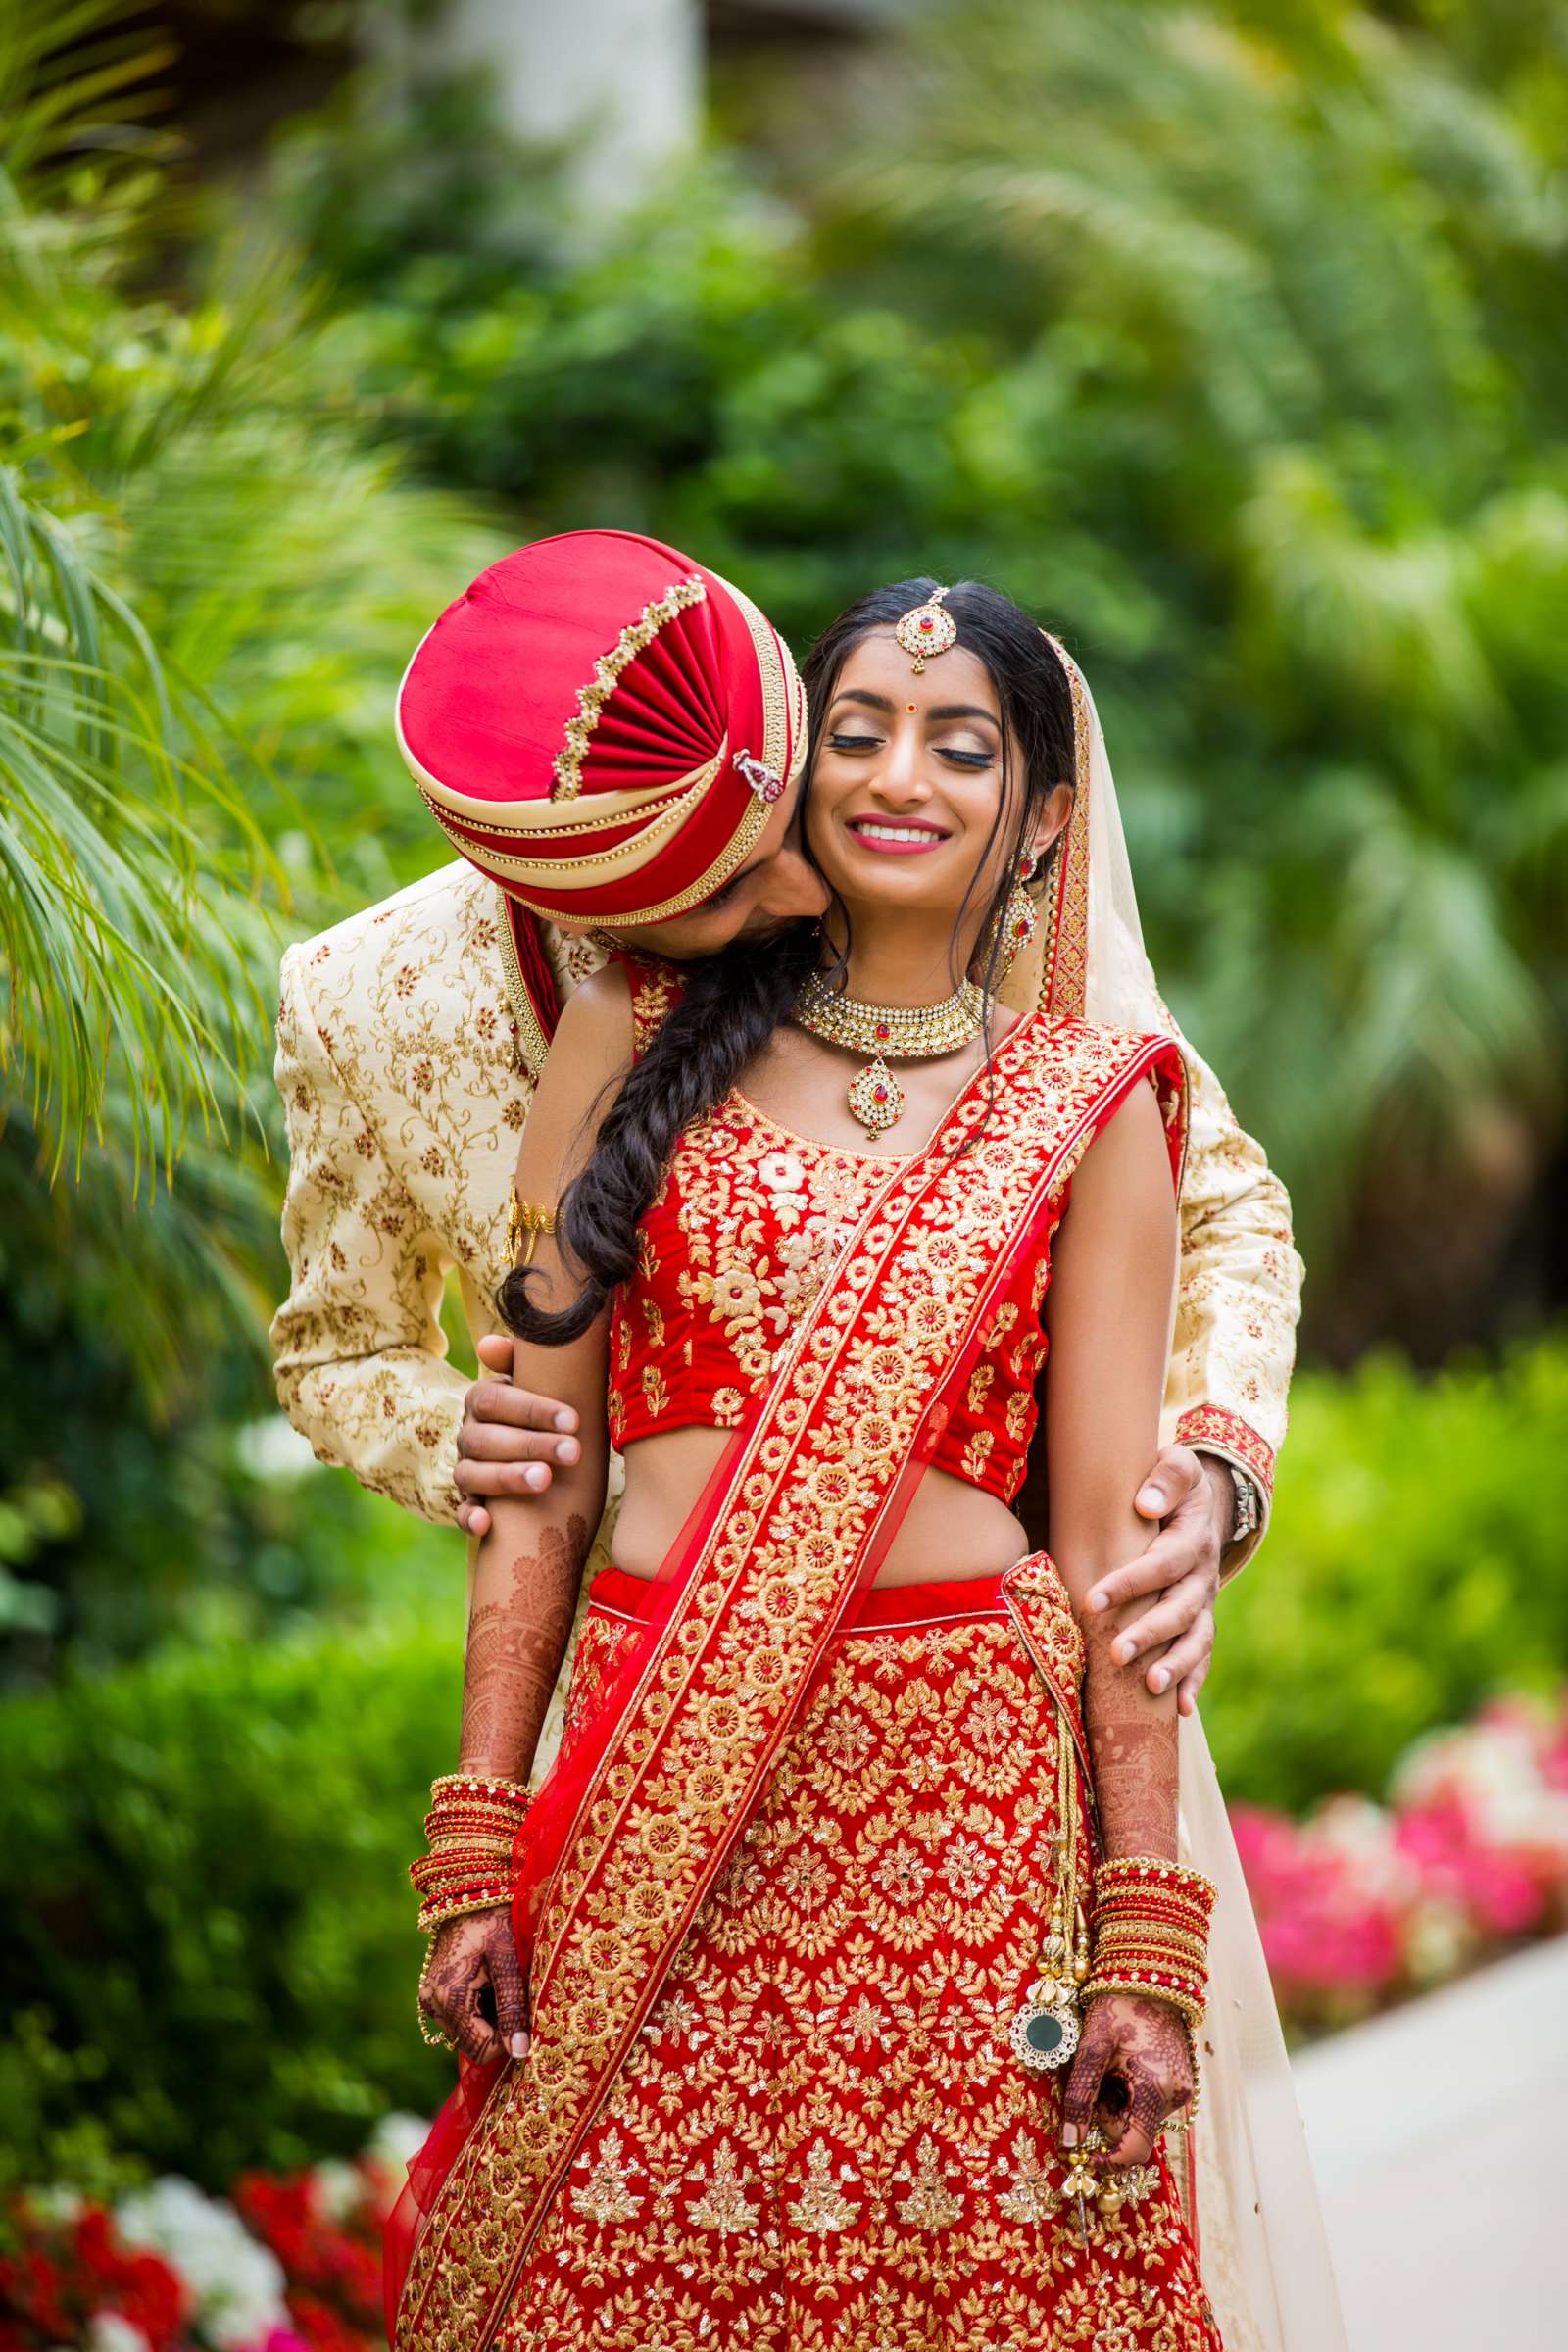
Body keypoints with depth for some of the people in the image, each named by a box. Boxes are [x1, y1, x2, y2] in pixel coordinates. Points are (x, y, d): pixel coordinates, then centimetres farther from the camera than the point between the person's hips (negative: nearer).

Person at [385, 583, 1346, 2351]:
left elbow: (1108, 1543, 2)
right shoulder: (642, 1033, 8)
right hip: (654, 1790, 1)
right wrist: (473, 1850, -1)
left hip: (969, 1800, -1)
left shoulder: (1087, 1109, 6)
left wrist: (1148, 1948, -5)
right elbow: (545, 1470, 6)